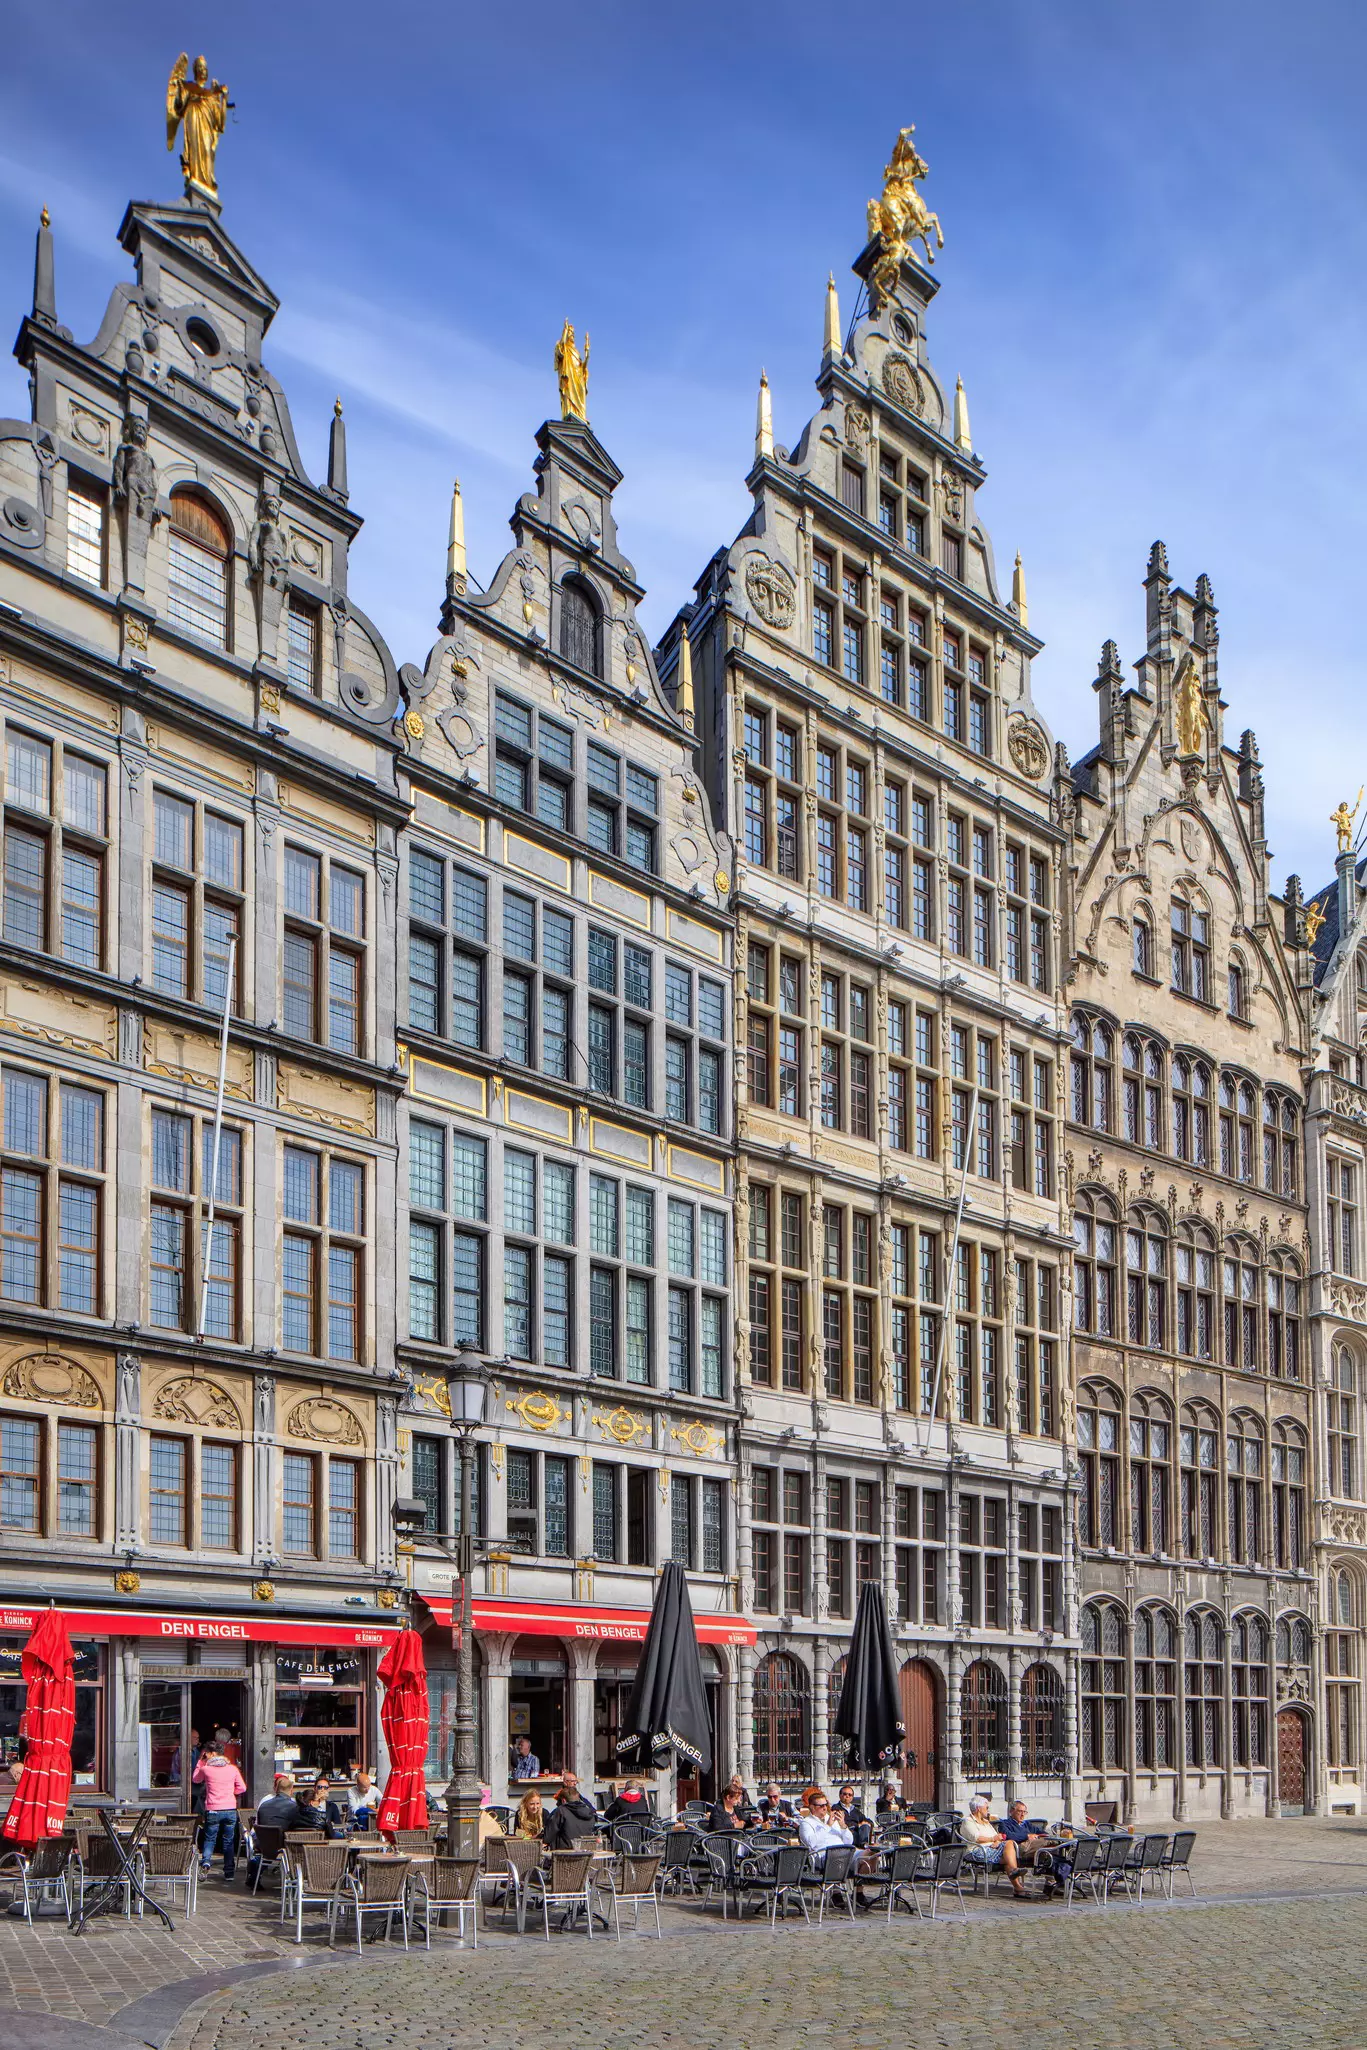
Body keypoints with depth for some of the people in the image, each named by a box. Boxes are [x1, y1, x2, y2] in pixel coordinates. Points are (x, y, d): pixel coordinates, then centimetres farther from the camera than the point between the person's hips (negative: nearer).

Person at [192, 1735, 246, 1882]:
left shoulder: (205, 1769, -6)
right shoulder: (233, 1768, 2)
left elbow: (196, 1779, 15)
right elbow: (242, 1788, 6)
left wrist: (201, 1761, 15)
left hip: (213, 1810, -2)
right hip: (230, 1810, 2)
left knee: (209, 1839, 11)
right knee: (229, 1841, 11)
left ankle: (206, 1861, -13)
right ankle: (229, 1872, 12)